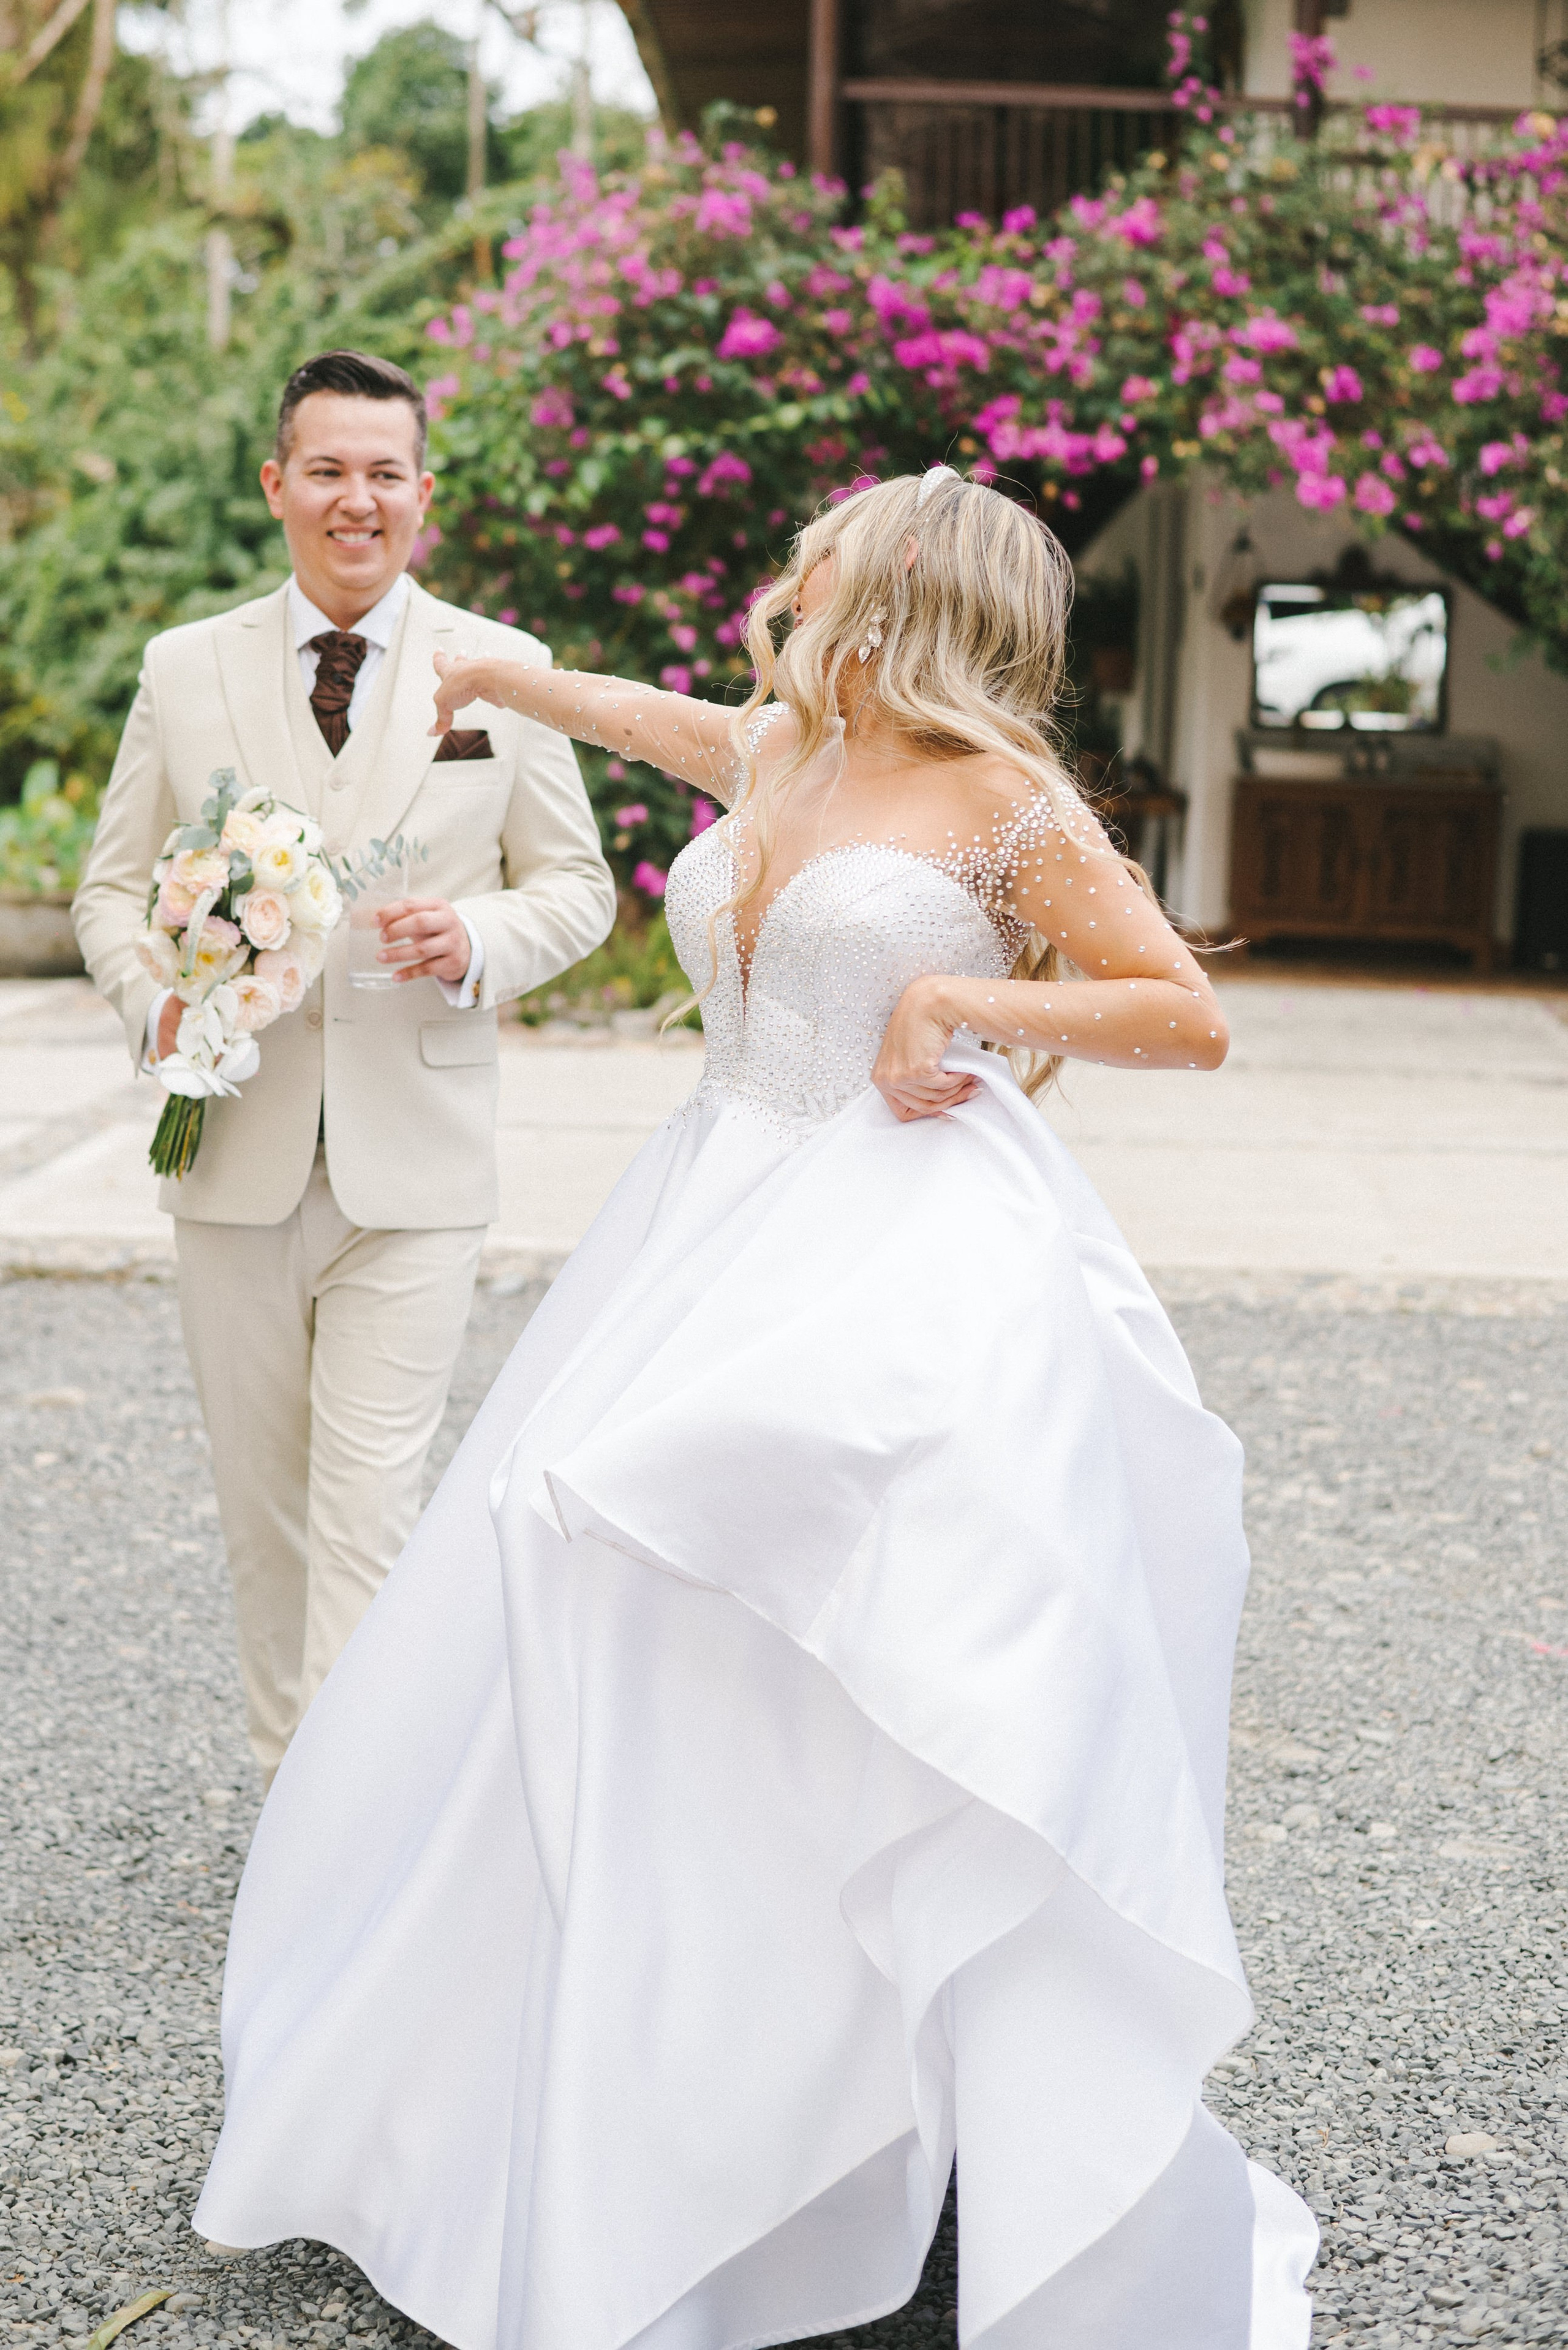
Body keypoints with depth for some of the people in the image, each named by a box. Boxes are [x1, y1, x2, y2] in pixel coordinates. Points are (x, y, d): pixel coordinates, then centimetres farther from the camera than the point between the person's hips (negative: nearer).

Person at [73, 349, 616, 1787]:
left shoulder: (504, 670, 3)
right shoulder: (186, 668, 7)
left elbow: (577, 885, 7)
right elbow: (115, 884, 11)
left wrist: (477, 943, -14)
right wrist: (154, 998, -10)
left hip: (412, 1161, -2)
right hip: (235, 1148, 3)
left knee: (370, 1504, -8)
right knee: (260, 1500, 12)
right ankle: (292, 1777, 29)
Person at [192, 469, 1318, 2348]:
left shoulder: (1005, 800, -5)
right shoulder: (776, 756, 15)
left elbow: (1190, 1018, -5)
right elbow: (652, 719, 37)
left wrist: (967, 998, -13)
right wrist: (492, 677, 52)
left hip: (912, 1265, -7)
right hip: (722, 1239, 7)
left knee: (891, 1724, -11)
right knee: (642, 1672, 7)